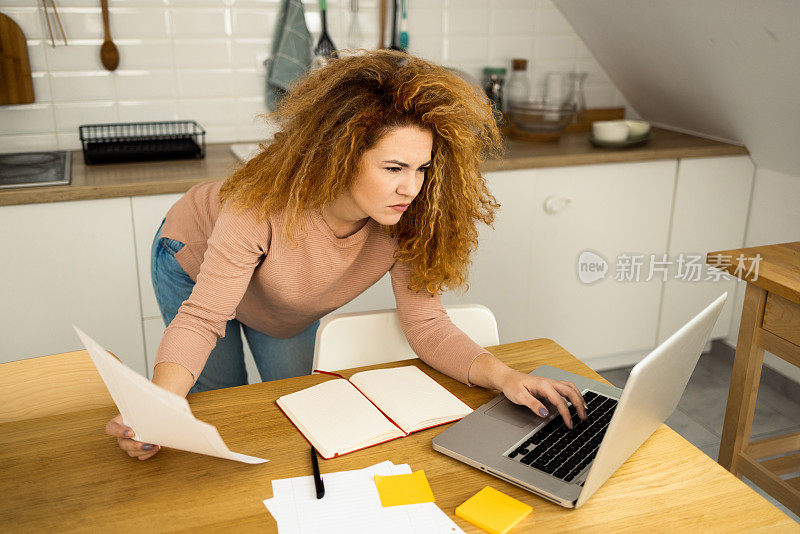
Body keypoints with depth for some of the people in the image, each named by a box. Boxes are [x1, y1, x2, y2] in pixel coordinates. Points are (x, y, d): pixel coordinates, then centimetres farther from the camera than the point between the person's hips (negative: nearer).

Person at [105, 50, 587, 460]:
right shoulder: (265, 203, -44)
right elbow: (203, 316, -40)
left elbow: (426, 325, -28)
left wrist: (503, 375, -44)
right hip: (197, 264, -3)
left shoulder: (405, 223, -32)